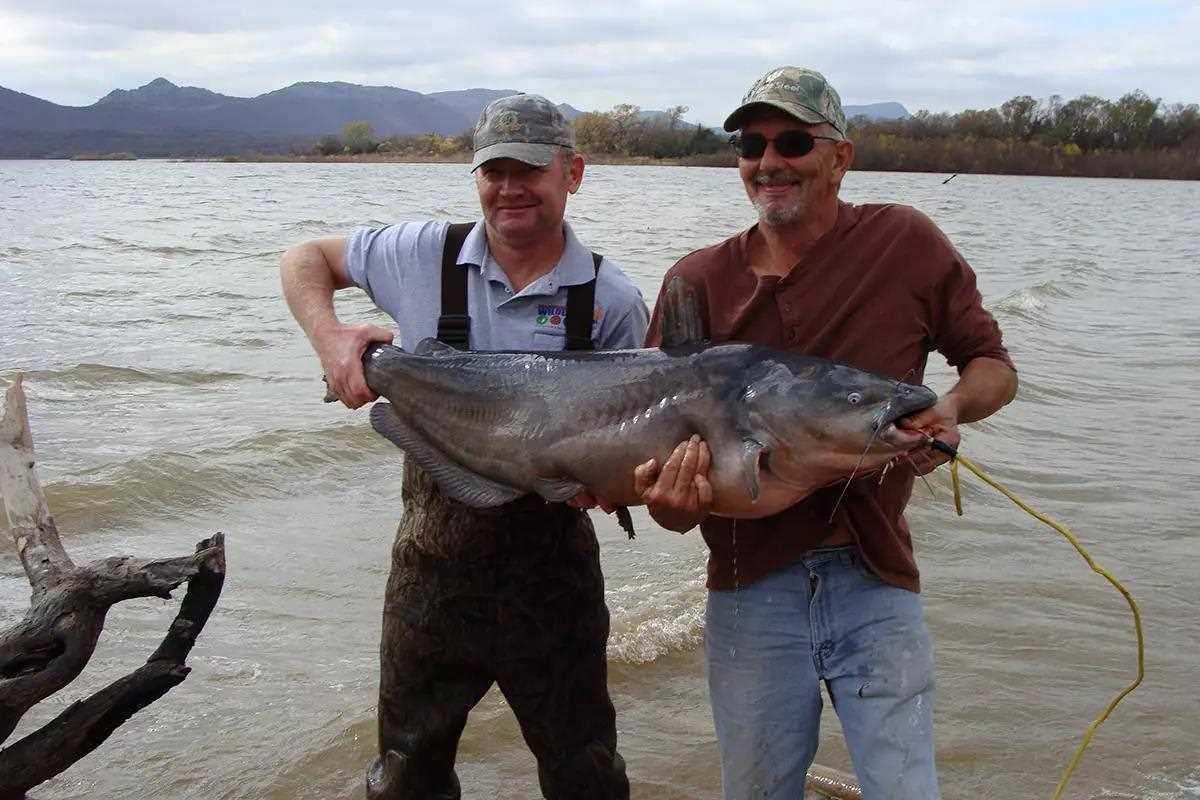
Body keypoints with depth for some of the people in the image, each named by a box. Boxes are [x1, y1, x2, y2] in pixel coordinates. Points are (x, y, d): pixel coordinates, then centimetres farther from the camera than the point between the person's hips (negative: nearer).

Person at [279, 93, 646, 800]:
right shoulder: (426, 254, -3)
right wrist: (330, 338, -8)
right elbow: (307, 258, 10)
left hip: (550, 559, -1)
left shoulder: (611, 300, -7)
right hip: (434, 551, 2)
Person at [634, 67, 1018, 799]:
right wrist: (671, 500, -23)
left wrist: (952, 407, -15)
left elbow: (994, 367, 8)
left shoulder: (905, 242, -1)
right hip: (749, 593, 2)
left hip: (875, 583, -1)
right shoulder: (699, 281, 1)